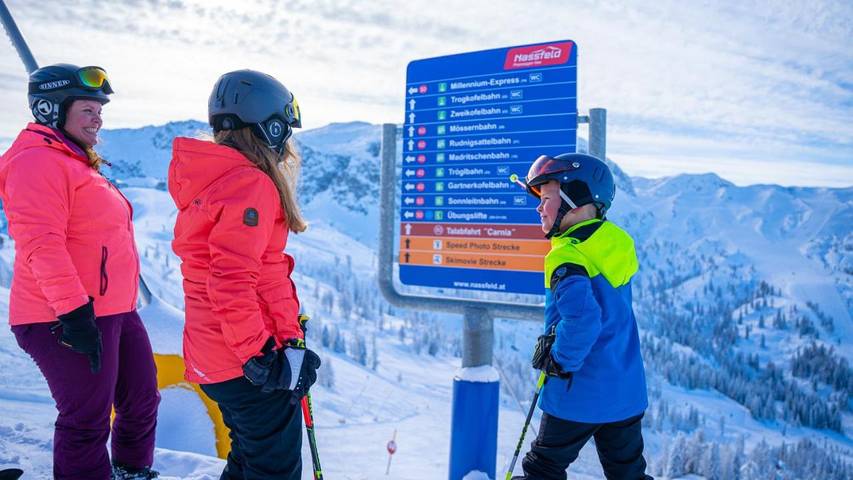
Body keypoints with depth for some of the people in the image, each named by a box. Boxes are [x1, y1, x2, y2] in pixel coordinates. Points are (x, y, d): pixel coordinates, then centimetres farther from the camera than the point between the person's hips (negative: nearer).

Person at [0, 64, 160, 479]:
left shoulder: (76, 162, 20)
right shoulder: (37, 162, -11)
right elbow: (41, 244, -22)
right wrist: (73, 311, -26)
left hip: (116, 312, 10)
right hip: (68, 320, -10)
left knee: (142, 402, 17)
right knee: (87, 422, -2)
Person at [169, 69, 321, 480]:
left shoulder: (210, 179, 11)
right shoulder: (251, 184, -18)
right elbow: (231, 280, -26)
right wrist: (259, 354, -23)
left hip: (212, 356, 10)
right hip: (254, 365, -10)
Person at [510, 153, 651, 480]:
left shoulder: (568, 256, -21)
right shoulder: (615, 242, 5)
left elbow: (582, 318, -35)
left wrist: (561, 361, -18)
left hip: (580, 395, -7)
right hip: (627, 390, 8)